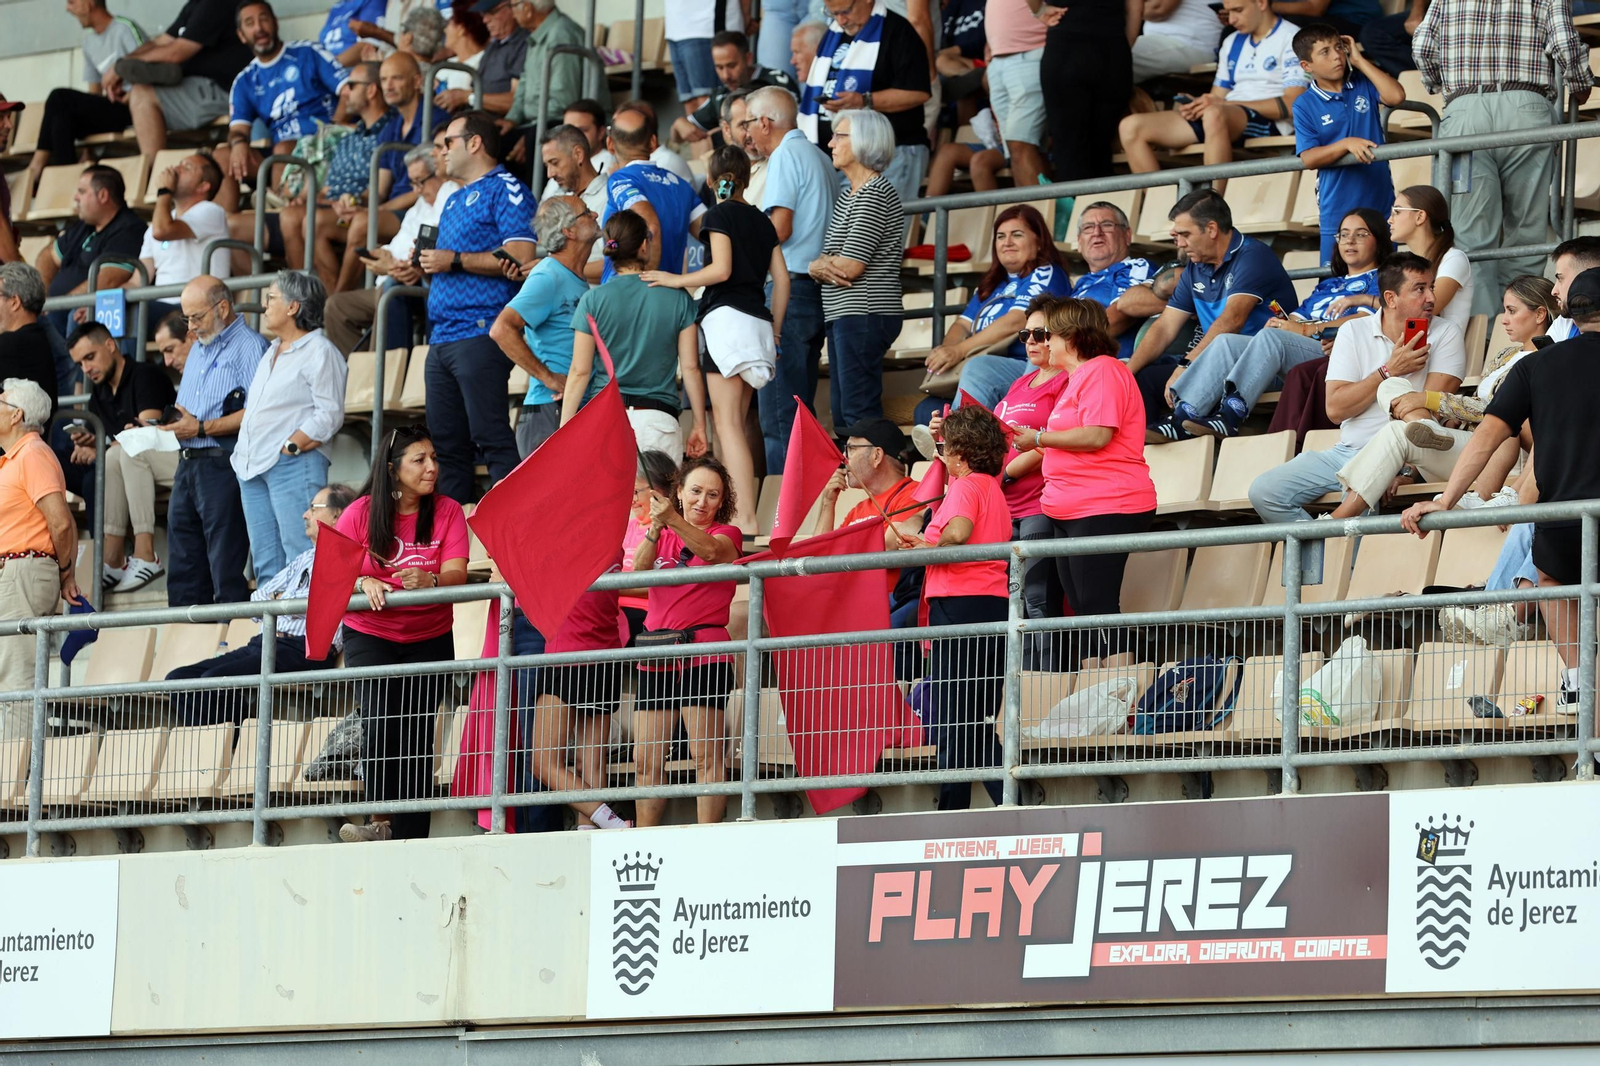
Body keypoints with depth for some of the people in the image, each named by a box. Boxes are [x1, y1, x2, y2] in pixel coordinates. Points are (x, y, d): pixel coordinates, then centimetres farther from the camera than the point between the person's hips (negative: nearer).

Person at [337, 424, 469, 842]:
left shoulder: (448, 512, -5)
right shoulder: (361, 514, -7)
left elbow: (456, 573, -15)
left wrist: (428, 581, -37)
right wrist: (363, 583, -28)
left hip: (429, 639, 1)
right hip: (370, 636, -1)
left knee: (416, 736, -1)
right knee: (380, 724, -19)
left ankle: (409, 839, 3)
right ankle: (380, 822, -11)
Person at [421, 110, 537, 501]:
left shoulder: (505, 190, -4)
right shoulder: (454, 201, 25)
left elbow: (521, 257, -16)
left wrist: (455, 261, -14)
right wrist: (427, 265, 11)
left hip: (480, 333, -9)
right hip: (442, 337, 9)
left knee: (491, 438, -13)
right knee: (446, 443, 8)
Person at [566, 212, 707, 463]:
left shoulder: (593, 300, 2)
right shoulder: (677, 298, 3)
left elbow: (579, 372, 2)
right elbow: (691, 367, 5)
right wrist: (699, 426, 13)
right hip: (659, 419, 0)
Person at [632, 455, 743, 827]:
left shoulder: (726, 534, 5)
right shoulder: (663, 537, 17)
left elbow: (710, 550, -19)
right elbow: (639, 571, -2)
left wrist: (674, 520, -34)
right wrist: (656, 529, -20)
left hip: (703, 653, -5)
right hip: (656, 656, 5)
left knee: (706, 757, -11)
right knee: (646, 761, 3)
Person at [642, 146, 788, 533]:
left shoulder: (719, 215, -1)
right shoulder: (762, 221, 18)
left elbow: (721, 269, -14)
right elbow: (781, 278, 16)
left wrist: (677, 280, -5)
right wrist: (774, 332, 22)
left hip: (727, 316, -7)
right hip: (758, 321, 7)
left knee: (727, 425, -11)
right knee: (734, 425, 11)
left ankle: (747, 520, -21)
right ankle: (738, 514, 7)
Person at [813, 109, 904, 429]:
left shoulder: (874, 194, -11)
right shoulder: (848, 196, 19)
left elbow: (851, 266, -17)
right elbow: (830, 258, 17)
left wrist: (818, 265, 2)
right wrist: (819, 267, -7)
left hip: (864, 315, -10)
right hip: (843, 316, 10)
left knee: (859, 413, -13)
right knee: (842, 413, 10)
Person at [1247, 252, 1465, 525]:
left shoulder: (1445, 335, 0)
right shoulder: (1354, 331, 8)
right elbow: (1335, 408, -3)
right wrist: (1389, 371, -11)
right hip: (1347, 450, 4)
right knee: (1263, 491, -12)